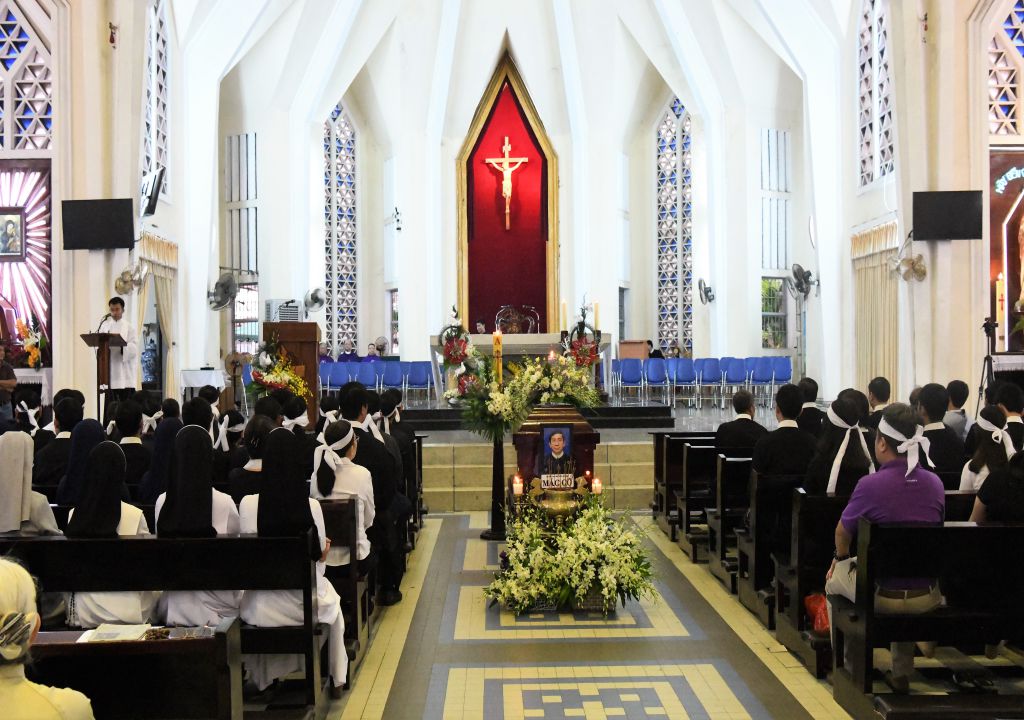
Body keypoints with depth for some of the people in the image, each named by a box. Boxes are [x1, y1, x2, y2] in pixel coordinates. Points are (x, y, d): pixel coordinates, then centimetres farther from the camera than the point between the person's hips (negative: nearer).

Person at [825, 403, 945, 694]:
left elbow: (843, 533, 0)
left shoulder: (870, 485, -17)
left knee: (834, 579, 26)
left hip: (881, 596, -4)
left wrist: (841, 556, 24)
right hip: (928, 597, 4)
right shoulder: (935, 483, -2)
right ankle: (901, 673, 41)